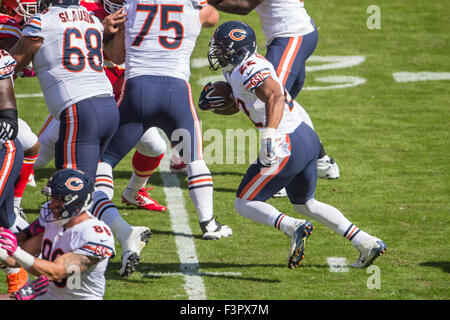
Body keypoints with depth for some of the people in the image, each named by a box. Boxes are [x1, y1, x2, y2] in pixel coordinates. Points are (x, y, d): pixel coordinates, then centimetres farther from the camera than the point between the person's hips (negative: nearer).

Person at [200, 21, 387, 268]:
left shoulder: (249, 71, -17)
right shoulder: (234, 71, 14)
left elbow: (275, 96, -34)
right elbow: (235, 105, 29)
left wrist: (269, 137, -46)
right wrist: (212, 103, 8)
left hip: (287, 147, -10)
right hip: (307, 138, 10)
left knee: (245, 204, 2)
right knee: (305, 204, 26)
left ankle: (292, 228, -22)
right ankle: (367, 243, 18)